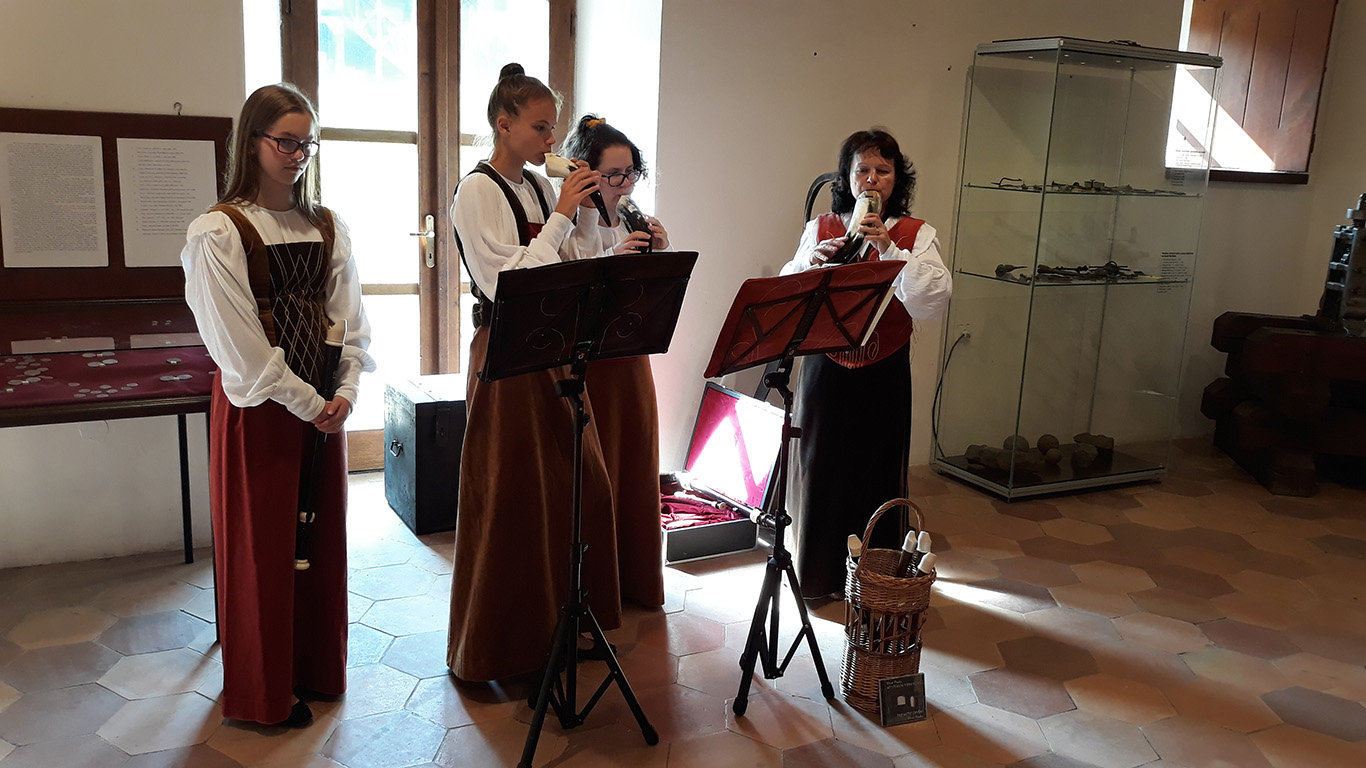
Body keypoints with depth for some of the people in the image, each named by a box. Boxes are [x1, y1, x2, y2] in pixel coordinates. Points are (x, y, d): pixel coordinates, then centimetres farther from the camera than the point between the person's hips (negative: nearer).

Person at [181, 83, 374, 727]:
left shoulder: (326, 226, 7)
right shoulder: (217, 232, -9)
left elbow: (348, 317, 5)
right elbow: (239, 343, -13)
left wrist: (344, 393, -8)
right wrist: (304, 403, -13)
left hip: (322, 405, 5)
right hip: (258, 408, -5)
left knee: (322, 534, 12)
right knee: (261, 545, 6)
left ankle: (317, 668, 30)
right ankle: (264, 691, 22)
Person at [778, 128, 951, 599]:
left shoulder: (916, 235, 1)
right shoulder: (820, 228, 6)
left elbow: (932, 303, -13)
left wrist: (890, 249, -20)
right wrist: (811, 261, -15)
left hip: (884, 373, -1)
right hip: (825, 370, 1)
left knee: (877, 471, 5)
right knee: (821, 468, 7)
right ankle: (818, 575, 25)